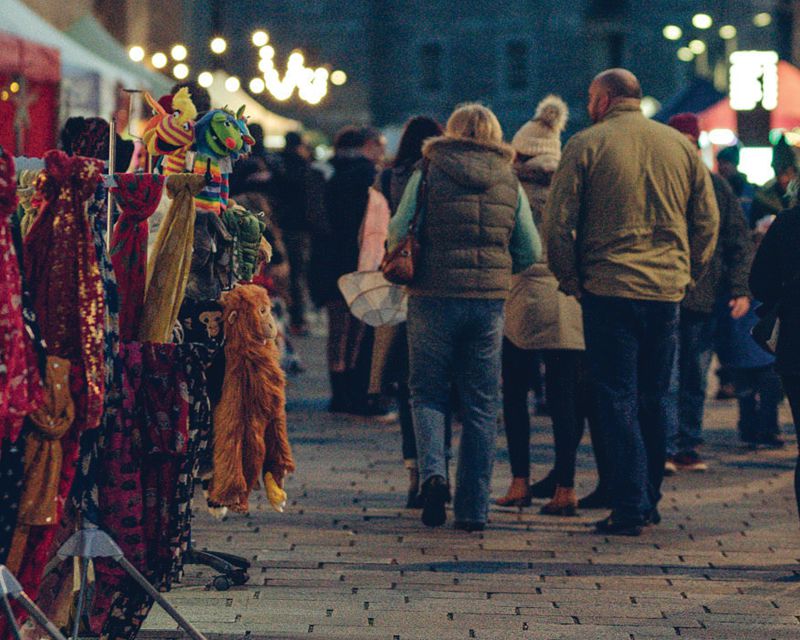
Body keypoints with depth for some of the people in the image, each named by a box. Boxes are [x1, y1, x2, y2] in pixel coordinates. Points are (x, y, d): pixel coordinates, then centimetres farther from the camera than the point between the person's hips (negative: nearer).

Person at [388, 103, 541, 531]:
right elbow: (530, 252, 7)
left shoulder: (428, 173, 0)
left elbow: (397, 235, -2)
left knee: (427, 392, 11)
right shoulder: (510, 182, 6)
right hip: (489, 301, 2)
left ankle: (432, 470, -15)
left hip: (433, 298, -2)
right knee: (481, 405, 8)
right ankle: (473, 508, 9)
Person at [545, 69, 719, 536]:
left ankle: (631, 507, -6)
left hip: (608, 288, -4)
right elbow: (708, 220, 9)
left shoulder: (587, 145, -4)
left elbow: (558, 222, -7)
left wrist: (570, 278, 3)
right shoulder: (681, 147, 8)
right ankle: (650, 500, 21)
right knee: (655, 399, 14)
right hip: (667, 289, 4)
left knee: (617, 398, -1)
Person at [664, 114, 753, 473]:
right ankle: (666, 449, -8)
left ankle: (687, 448, 15)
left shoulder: (717, 187, 11)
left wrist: (740, 290, 0)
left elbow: (739, 241, 11)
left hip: (705, 297, 3)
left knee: (695, 381, 8)